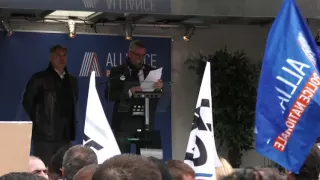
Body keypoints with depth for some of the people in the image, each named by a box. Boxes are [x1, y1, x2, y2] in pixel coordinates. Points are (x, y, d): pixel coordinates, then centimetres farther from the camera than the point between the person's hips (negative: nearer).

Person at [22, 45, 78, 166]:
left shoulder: (72, 81, 17)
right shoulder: (40, 78, 1)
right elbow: (27, 102, 1)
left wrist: (72, 124, 13)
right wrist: (38, 121, -2)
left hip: (65, 134, 5)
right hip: (45, 133, -5)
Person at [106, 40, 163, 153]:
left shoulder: (151, 72, 13)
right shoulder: (117, 72, 6)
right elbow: (109, 95, -3)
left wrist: (159, 88, -12)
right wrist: (128, 92, -16)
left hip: (145, 121, 2)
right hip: (124, 121, -2)